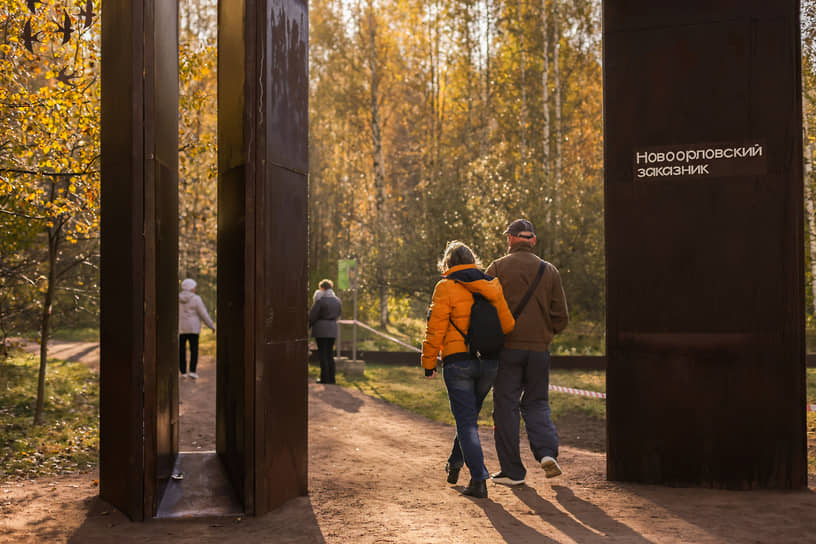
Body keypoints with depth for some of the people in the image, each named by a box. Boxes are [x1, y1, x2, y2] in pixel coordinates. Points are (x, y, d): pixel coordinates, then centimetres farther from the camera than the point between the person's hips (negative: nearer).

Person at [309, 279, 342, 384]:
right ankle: (331, 378, 15)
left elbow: (312, 316, -8)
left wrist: (307, 326, 7)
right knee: (330, 354, 13)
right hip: (333, 329, 6)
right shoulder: (338, 301, 6)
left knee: (322, 354, 0)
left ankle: (325, 378, 1)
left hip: (321, 329, -6)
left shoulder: (320, 300, -13)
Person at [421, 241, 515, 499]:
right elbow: (507, 324, 5)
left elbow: (436, 328, -9)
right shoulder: (492, 286, 7)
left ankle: (479, 479, -6)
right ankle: (455, 464, 37)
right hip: (489, 362, 5)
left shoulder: (446, 287, -6)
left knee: (466, 422, 0)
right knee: (470, 414, 22)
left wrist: (429, 361, -1)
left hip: (458, 361, -5)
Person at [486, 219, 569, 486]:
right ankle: (547, 452, -4)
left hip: (507, 347, -3)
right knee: (536, 403, 16)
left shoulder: (498, 268, -3)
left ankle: (513, 471, 7)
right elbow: (561, 316, 7)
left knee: (506, 407, 4)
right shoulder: (549, 271, 7)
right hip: (539, 348, 3)